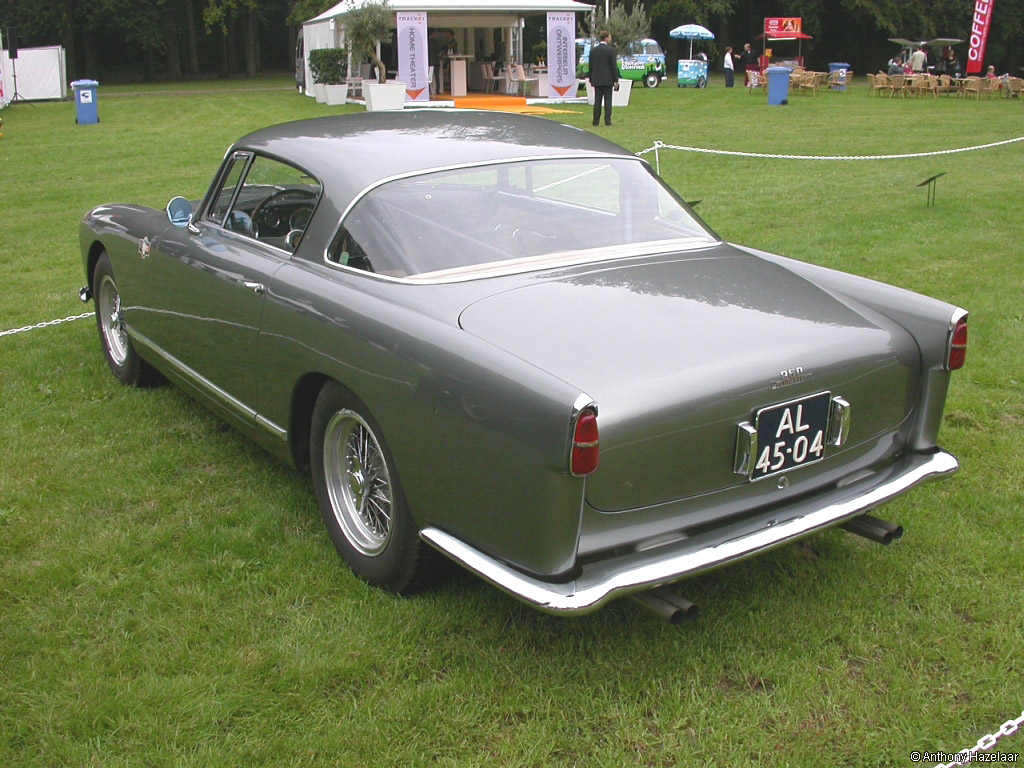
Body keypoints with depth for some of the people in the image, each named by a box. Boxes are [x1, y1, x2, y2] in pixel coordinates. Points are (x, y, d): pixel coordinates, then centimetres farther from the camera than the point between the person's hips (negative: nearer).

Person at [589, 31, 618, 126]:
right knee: (608, 100, -1)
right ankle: (607, 120, -4)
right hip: (608, 80, -4)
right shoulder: (610, 50, -9)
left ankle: (596, 120, 5)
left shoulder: (593, 50, 5)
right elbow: (614, 66, -9)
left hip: (596, 80, 4)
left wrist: (591, 79, 15)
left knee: (597, 100, 6)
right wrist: (616, 80, -3)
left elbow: (591, 66, 8)